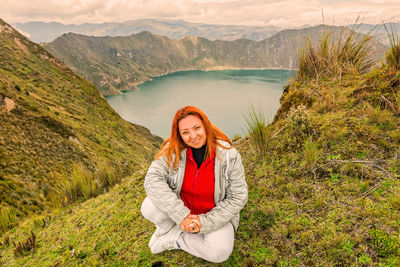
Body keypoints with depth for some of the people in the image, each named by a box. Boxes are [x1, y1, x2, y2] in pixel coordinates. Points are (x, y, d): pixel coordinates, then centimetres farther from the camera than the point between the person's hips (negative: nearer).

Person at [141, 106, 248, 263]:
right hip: (181, 206, 1)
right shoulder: (173, 150, -15)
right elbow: (153, 179, -24)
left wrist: (205, 221, -22)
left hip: (214, 213, 0)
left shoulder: (229, 155, -19)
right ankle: (168, 227, 6)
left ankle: (174, 239, -3)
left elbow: (238, 197, -14)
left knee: (220, 252, -28)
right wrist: (182, 216, -32)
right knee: (149, 207, -27)